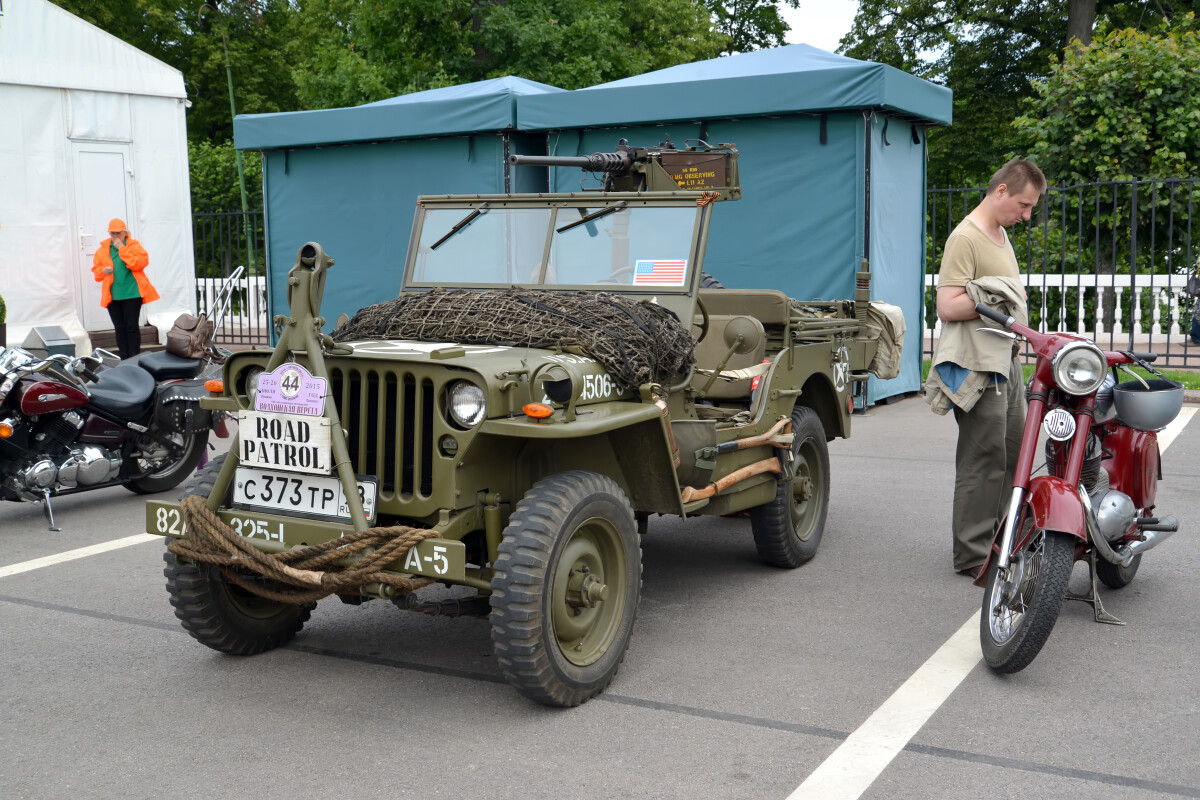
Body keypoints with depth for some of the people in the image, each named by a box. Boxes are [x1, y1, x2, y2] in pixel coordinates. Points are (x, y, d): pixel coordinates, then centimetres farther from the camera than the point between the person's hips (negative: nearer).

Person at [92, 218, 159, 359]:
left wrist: (122, 249, -14)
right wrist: (103, 271, -8)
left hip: (132, 293, -4)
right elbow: (96, 268, 14)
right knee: (120, 328, 8)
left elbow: (139, 263, -15)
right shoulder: (103, 248, 11)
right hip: (112, 294, 4)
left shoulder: (134, 245, 1)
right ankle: (124, 360, 13)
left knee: (132, 326, -4)